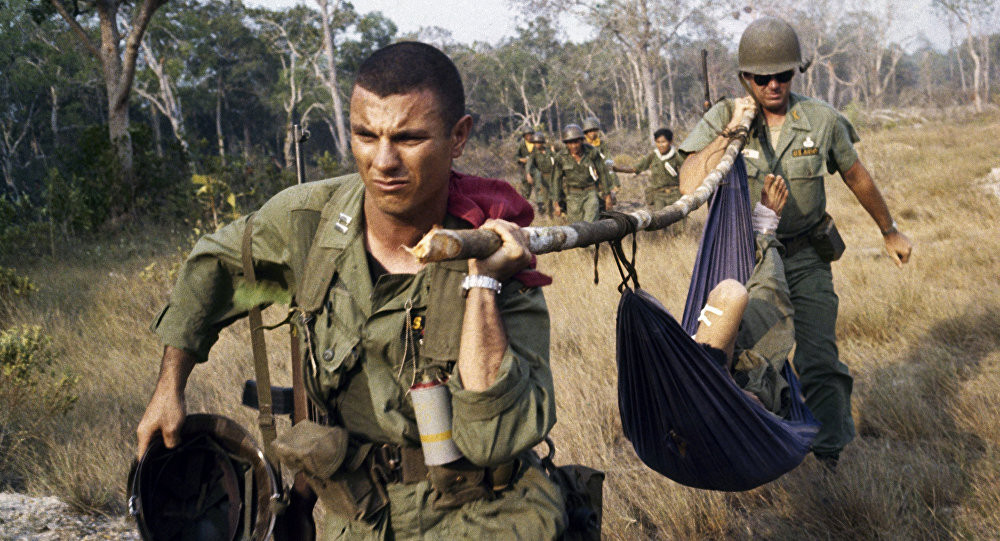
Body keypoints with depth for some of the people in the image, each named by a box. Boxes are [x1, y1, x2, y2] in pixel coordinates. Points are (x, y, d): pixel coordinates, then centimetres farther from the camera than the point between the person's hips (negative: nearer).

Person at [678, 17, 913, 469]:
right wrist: (730, 131, -27)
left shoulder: (822, 120, -6)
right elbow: (689, 185, -21)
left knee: (821, 364, -6)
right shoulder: (722, 118, -9)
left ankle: (829, 462, 6)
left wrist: (890, 232, 22)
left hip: (805, 260, 0)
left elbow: (857, 178, 11)